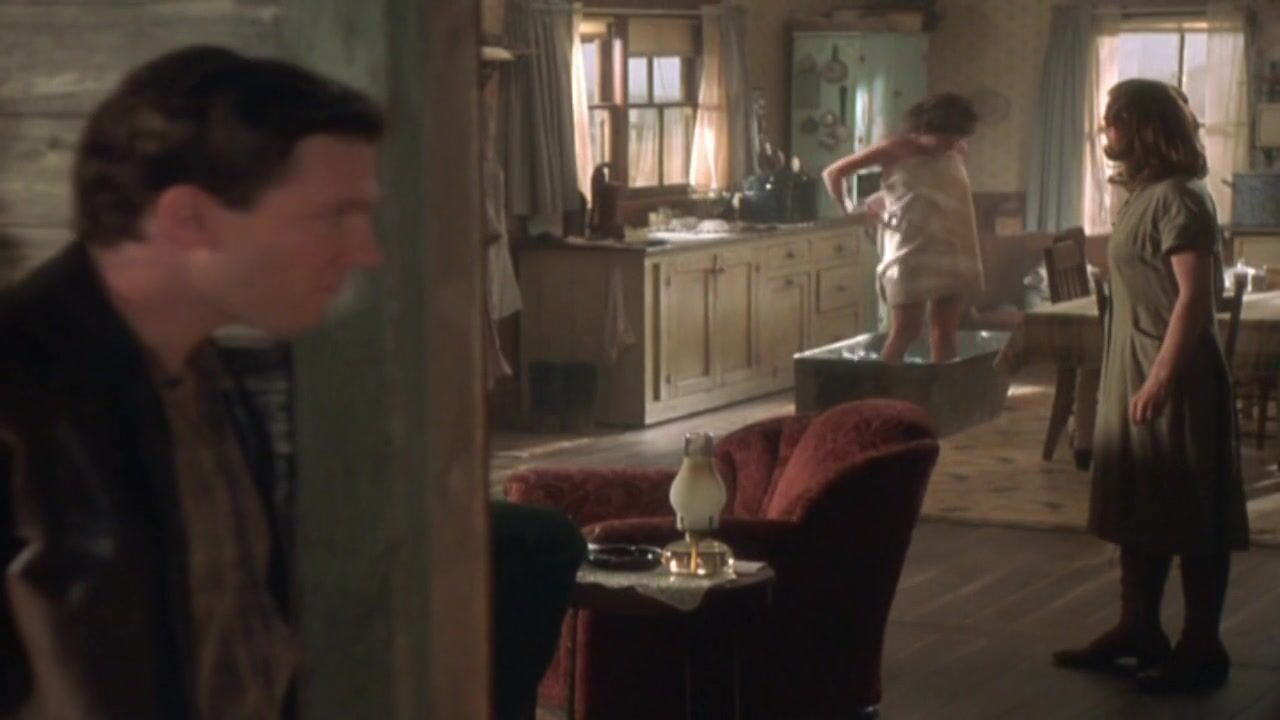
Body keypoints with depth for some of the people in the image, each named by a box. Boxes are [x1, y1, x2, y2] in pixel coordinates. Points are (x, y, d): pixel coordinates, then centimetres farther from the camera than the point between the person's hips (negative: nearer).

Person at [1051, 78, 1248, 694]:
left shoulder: (1178, 198, -17)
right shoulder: (1143, 195, 13)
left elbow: (1195, 296, -22)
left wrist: (1162, 379, -25)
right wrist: (1133, 376, 18)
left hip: (1173, 374, -10)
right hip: (1132, 369, 10)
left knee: (1191, 514, -2)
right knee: (1138, 506, 14)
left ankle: (1202, 648, 5)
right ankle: (1138, 631, 24)